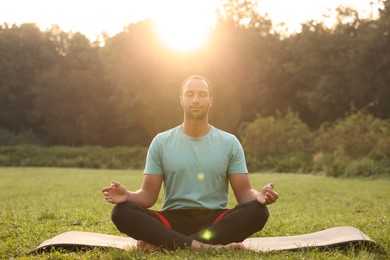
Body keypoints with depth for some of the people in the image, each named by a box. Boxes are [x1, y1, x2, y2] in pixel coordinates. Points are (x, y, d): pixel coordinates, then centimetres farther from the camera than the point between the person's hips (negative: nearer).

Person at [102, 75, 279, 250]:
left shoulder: (229, 143, 7)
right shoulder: (161, 142, 7)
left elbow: (244, 192, 3)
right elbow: (149, 195, 3)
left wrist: (260, 196, -21)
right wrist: (127, 195, -19)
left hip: (216, 221, 1)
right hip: (174, 220, 0)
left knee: (258, 210, -31)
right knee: (122, 212, -27)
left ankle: (164, 243, -33)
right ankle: (205, 246, -38)